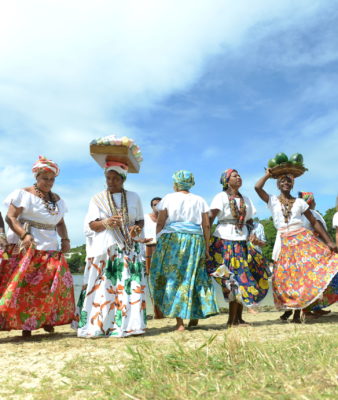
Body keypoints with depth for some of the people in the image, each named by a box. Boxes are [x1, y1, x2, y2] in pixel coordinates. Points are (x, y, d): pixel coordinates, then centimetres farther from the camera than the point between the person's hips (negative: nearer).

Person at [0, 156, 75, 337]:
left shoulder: (56, 199, 16)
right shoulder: (24, 194, -2)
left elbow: (60, 223, 21)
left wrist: (65, 239, 3)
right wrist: (24, 235, -24)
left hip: (51, 250, 6)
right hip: (26, 248, -5)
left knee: (55, 284, 0)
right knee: (23, 286, -7)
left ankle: (47, 320, 11)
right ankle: (25, 324, 0)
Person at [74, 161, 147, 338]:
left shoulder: (133, 197, 12)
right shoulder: (97, 199, 8)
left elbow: (140, 220, 15)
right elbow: (90, 224, 2)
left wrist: (137, 228, -8)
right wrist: (105, 223, -18)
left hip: (128, 248, 1)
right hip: (104, 249, -1)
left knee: (129, 285, -4)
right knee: (102, 286, -7)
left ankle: (126, 324, 2)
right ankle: (97, 325, -1)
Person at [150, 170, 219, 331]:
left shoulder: (168, 198, 4)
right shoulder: (200, 200, 11)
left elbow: (160, 223, -1)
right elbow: (206, 226, 6)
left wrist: (159, 242, 7)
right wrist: (206, 248, 9)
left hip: (172, 240, -3)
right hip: (195, 241, 3)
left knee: (173, 277, 1)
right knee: (194, 276, 13)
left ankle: (179, 321, -2)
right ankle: (195, 315, 11)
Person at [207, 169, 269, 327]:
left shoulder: (246, 200, 18)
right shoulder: (221, 197, -1)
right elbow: (210, 218, -11)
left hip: (242, 242, 5)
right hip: (223, 241, -5)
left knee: (243, 277, 2)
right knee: (234, 279, -8)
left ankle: (238, 318, 12)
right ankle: (232, 320, -1)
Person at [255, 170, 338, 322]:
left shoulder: (299, 202, 8)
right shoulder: (273, 201, 7)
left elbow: (315, 222, 7)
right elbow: (257, 187, -9)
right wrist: (268, 174, 6)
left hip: (303, 239, 0)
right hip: (285, 243, 0)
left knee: (305, 273, -6)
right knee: (285, 277, -1)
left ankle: (298, 311, 5)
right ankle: (288, 308, 13)